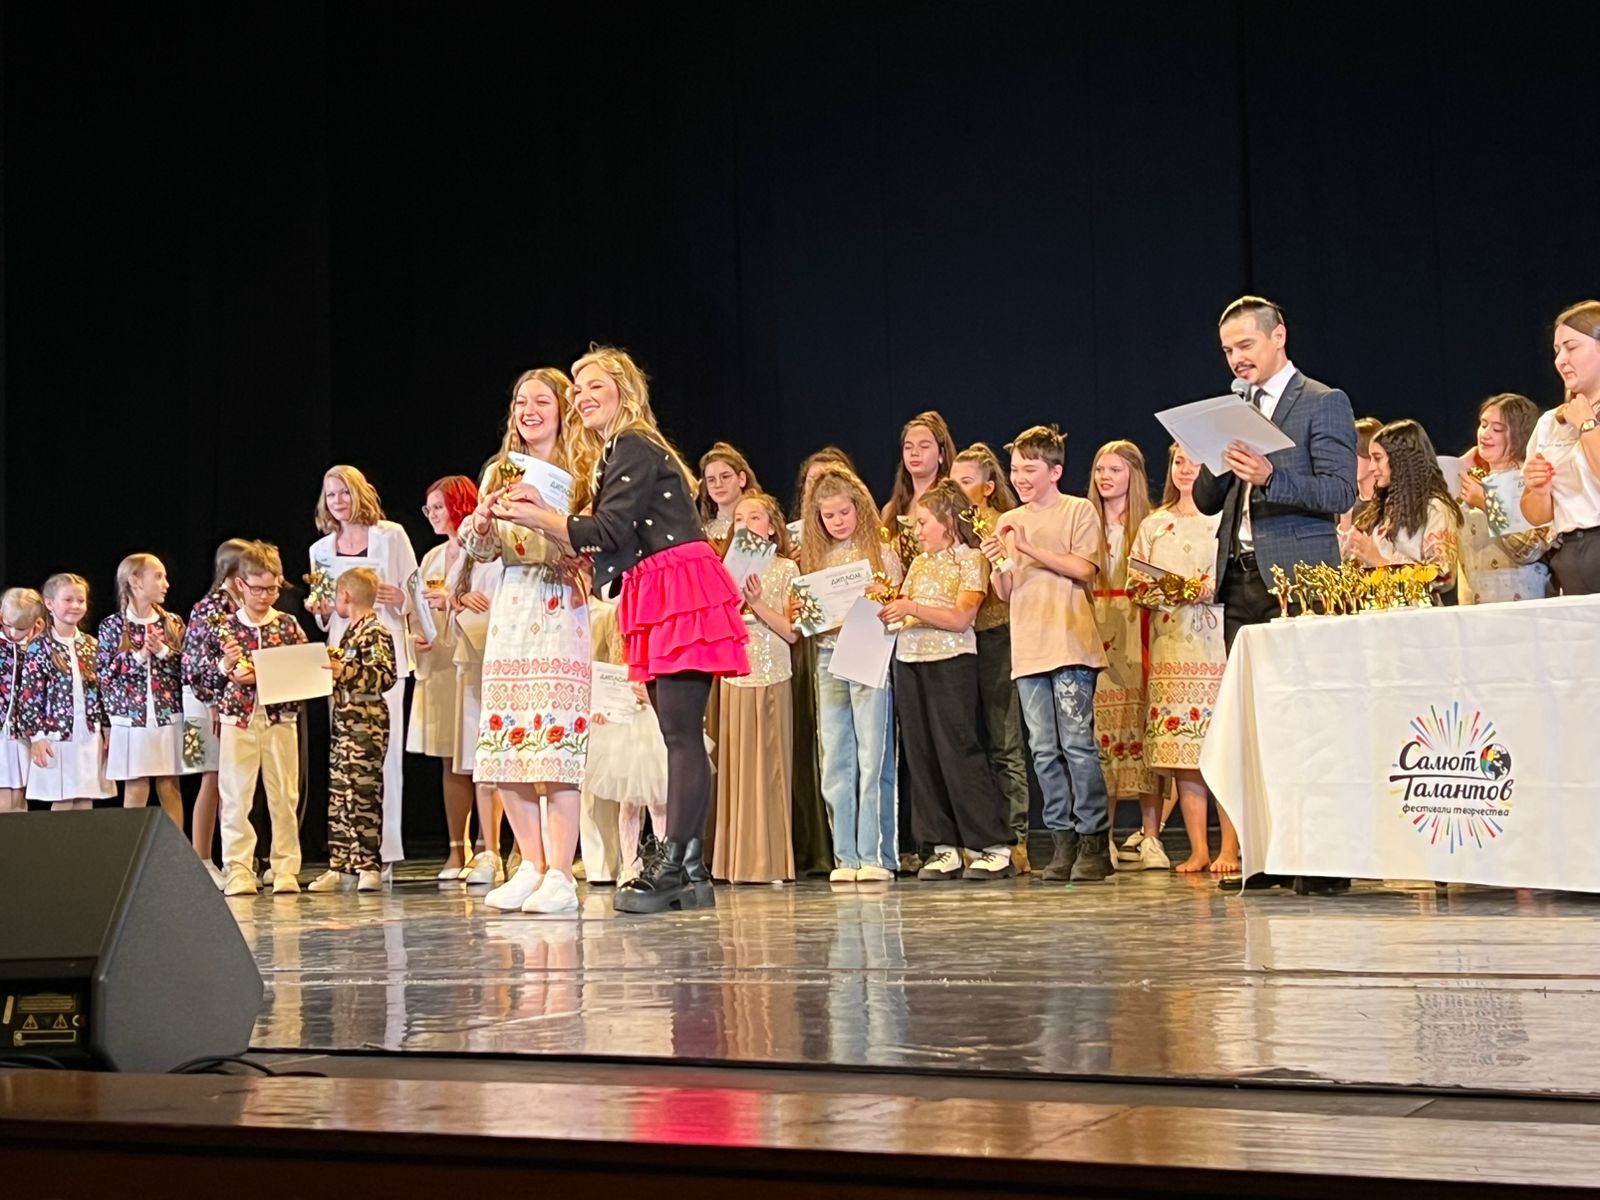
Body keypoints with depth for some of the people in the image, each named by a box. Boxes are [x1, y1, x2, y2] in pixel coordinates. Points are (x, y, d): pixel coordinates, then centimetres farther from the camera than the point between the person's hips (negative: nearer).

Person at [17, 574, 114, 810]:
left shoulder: (92, 646, 10)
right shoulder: (39, 648, -4)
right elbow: (30, 695, -7)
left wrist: (108, 731, 9)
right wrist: (36, 735, -12)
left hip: (90, 736, 4)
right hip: (57, 735, -4)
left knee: (86, 806, 6)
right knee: (62, 806, -2)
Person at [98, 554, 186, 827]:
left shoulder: (172, 623, 6)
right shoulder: (112, 626, -1)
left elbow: (185, 669, 3)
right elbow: (103, 674, -6)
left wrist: (163, 651, -11)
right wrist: (139, 656, -14)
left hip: (169, 717, 2)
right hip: (131, 717, -2)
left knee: (170, 788, 7)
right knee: (135, 789, 1)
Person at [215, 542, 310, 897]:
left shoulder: (289, 625, 5)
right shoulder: (227, 626, 3)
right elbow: (212, 674, 4)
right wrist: (226, 667, -16)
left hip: (281, 718, 1)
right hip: (238, 718, -1)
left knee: (284, 797, 3)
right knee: (235, 798, 0)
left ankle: (286, 869, 10)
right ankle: (238, 870, 5)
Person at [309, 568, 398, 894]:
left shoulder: (375, 632, -12)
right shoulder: (351, 632, 17)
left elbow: (385, 675, -21)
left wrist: (346, 672, -28)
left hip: (366, 723, -10)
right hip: (343, 720, 10)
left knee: (361, 793, -8)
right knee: (338, 794, 10)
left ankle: (368, 867, -4)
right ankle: (337, 866, 14)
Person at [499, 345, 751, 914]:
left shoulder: (636, 448, -7)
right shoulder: (622, 452, 22)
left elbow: (610, 531, -16)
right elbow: (609, 537, 17)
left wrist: (538, 516, -13)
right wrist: (547, 513, 11)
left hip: (682, 590, -10)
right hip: (660, 599, 10)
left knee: (681, 733, -12)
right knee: (681, 734, 8)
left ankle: (670, 868, -14)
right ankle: (691, 872, 9)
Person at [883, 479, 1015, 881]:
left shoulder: (970, 560, -2)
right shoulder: (918, 564, 18)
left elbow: (961, 618, -13)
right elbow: (901, 611, 16)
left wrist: (913, 608, -19)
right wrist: (886, 608, -4)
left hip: (951, 660, -7)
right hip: (909, 661, 7)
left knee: (958, 750, -9)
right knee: (921, 754, 4)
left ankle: (995, 847, -4)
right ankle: (945, 848, 10)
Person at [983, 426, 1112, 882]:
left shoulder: (1079, 511, 4)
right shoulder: (1008, 523, 17)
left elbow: (1084, 568, -9)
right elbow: (1006, 593, 15)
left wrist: (1030, 549, -13)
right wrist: (998, 565, -6)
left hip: (1071, 644, -5)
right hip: (1028, 651, 5)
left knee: (1077, 742, -9)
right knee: (1044, 750, 4)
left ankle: (1094, 840, -4)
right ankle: (1062, 840, 9)